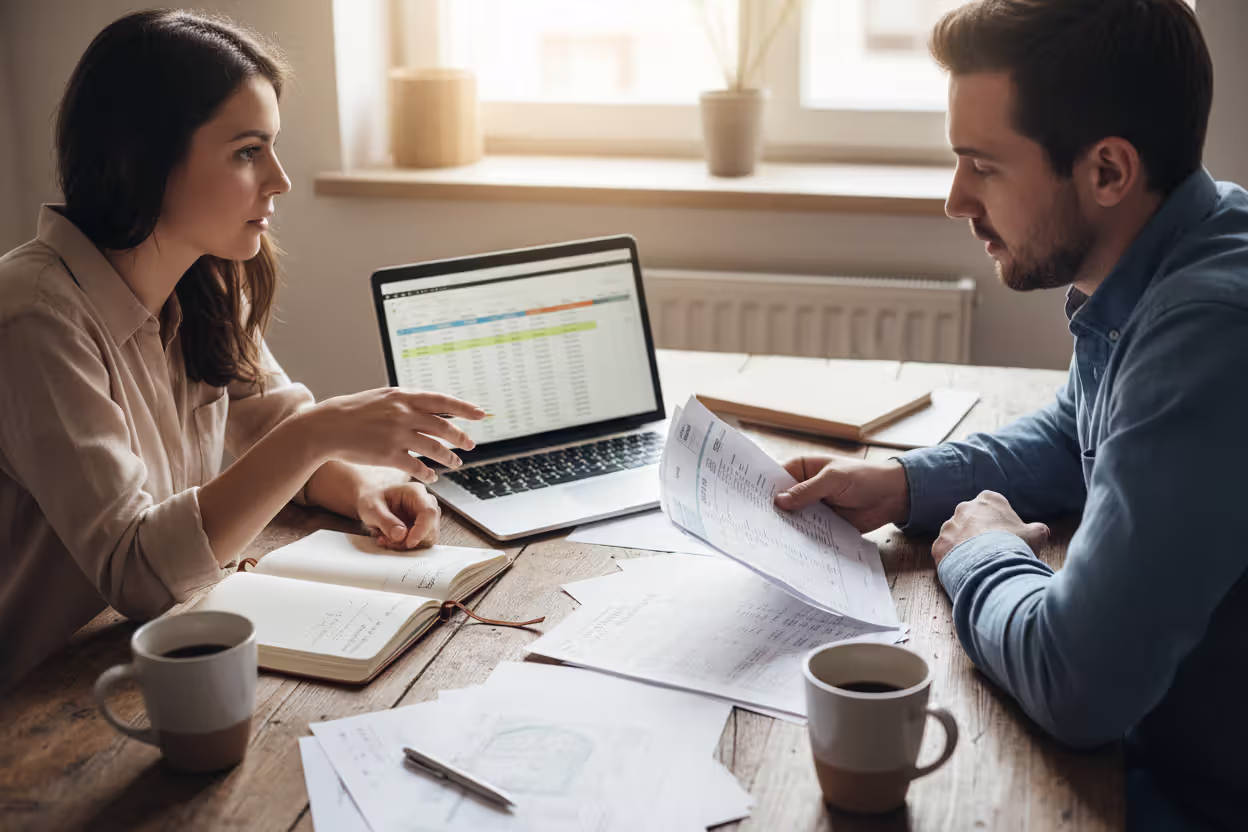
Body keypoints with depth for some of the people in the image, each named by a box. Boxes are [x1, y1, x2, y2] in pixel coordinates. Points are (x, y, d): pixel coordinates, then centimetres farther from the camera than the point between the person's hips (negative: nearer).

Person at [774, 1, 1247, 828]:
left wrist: (981, 558, -12)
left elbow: (1075, 683, -33)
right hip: (1151, 738, 8)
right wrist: (904, 484, 2)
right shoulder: (1147, 280, -1)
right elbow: (1072, 438, 19)